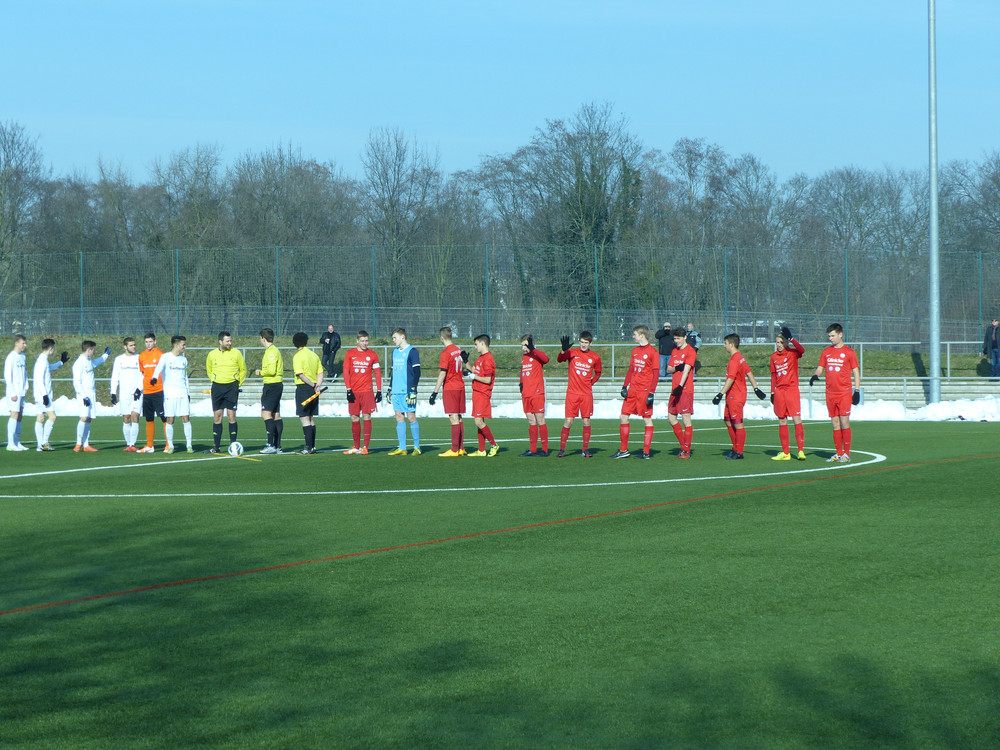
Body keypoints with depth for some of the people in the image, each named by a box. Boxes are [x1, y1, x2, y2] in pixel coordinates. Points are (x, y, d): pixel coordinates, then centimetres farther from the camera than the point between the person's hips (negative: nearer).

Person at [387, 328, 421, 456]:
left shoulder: (412, 352, -5)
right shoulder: (395, 352, 17)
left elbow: (417, 372, -9)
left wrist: (413, 391, -14)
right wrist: (390, 388, 20)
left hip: (407, 391, -7)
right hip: (396, 391, 7)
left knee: (411, 417, -5)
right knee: (399, 417, 4)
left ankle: (417, 447, 2)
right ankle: (402, 448, 6)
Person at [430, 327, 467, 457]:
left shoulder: (445, 353, -14)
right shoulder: (458, 350, 10)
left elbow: (442, 374, -18)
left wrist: (435, 392, -17)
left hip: (450, 388, -8)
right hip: (460, 386, 8)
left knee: (454, 418, -9)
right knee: (458, 419, 11)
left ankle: (454, 450, -11)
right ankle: (461, 448, 13)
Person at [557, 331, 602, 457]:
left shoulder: (595, 357, 5)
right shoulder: (572, 353, 1)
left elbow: (598, 373, 20)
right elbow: (559, 359, -16)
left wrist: (591, 382, 5)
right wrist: (564, 350, -35)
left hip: (587, 394, 2)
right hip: (572, 393, -1)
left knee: (586, 421, 0)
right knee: (568, 421, -5)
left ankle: (585, 450, 7)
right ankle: (562, 449, 1)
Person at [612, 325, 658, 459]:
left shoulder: (652, 352, -7)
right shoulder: (635, 351, 14)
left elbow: (656, 374, -9)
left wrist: (651, 393, -15)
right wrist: (625, 386, 7)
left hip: (644, 390, -8)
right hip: (632, 390, 8)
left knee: (647, 420, -2)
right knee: (623, 417, 5)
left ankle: (646, 452, 1)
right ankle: (624, 450, 12)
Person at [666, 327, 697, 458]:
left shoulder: (690, 351, -8)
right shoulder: (675, 351, 17)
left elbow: (687, 369, -18)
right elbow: (668, 369, 16)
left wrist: (680, 386, -28)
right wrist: (675, 368, -8)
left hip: (685, 390, -9)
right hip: (675, 389, 9)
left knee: (686, 418, -8)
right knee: (671, 417, 10)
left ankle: (686, 451, -6)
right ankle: (684, 445, 19)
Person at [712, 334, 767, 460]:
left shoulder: (734, 360, -17)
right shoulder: (740, 358, 14)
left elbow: (730, 379, -24)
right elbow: (749, 373, 19)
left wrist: (721, 394, -25)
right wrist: (756, 388, 23)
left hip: (735, 397, -10)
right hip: (731, 397, 10)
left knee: (738, 424, -6)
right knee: (728, 421, 15)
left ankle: (739, 453, -3)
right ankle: (736, 448, 20)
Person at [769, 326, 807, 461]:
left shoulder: (792, 353, -2)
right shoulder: (774, 357, 12)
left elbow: (801, 350, -25)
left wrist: (791, 339, -30)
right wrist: (772, 392, 14)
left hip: (792, 390, -5)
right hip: (779, 391, 5)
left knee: (797, 419, -10)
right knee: (782, 421, 6)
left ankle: (801, 451, -9)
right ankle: (785, 453, 10)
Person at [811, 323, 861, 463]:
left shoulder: (849, 352, 0)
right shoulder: (826, 352, 12)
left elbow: (856, 372, 2)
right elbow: (820, 368, 14)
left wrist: (857, 391, -4)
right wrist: (815, 375, -9)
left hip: (844, 392, -5)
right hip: (830, 393, 5)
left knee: (844, 421, -8)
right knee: (835, 423, 6)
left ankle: (847, 453, -3)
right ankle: (839, 453, 11)